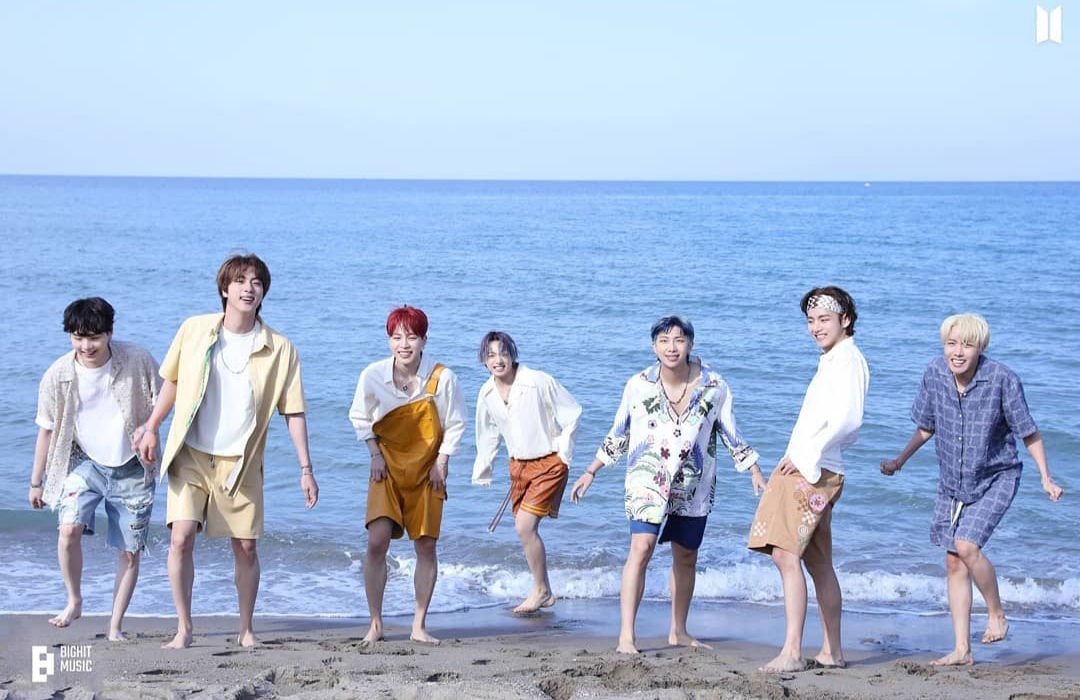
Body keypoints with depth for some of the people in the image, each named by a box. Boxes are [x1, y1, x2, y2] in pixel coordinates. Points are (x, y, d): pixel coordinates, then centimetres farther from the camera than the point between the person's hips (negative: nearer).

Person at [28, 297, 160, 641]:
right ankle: (74, 602, 1)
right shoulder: (57, 375, -11)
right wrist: (36, 482, 8)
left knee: (130, 551, 3)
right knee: (69, 529, -23)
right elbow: (47, 430, 2)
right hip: (85, 463, 0)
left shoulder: (138, 362, -14)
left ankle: (115, 627, 17)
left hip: (132, 470, 0)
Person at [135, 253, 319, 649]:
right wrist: (152, 427, 9)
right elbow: (172, 380, 12)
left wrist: (306, 469, -5)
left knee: (246, 547, 3)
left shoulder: (279, 350, -5)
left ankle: (246, 630, 20)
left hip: (241, 463, 0)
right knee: (181, 538, -12)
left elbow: (294, 412, -3)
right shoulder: (195, 330, -2)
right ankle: (184, 628, 1)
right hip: (190, 456, 0)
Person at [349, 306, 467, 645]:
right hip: (388, 467, 0)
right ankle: (375, 624, 0)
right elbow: (360, 418, 4)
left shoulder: (442, 378, -14)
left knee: (426, 547, 1)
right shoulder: (373, 375, -12)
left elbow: (455, 424, -1)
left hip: (427, 470, 0)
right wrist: (375, 455, -2)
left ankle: (419, 626, 13)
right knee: (377, 542, -12)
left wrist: (441, 462, -6)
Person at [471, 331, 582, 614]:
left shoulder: (539, 382, -19)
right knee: (525, 530, 8)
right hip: (518, 464, 6)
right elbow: (487, 434, 14)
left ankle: (541, 590, 2)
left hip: (548, 463, -6)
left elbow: (572, 413, -10)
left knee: (525, 526, -15)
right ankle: (544, 593, 23)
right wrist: (482, 473, 18)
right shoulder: (487, 394, -2)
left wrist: (563, 454, -8)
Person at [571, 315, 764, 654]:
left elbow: (732, 435, 6)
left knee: (686, 559, 13)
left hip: (693, 487, 3)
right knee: (641, 547, -20)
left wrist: (755, 472, 4)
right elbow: (618, 436, 5)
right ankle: (626, 636, -22)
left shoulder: (714, 386, -5)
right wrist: (591, 472, 6)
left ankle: (678, 632, 31)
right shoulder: (639, 385, -6)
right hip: (648, 481, -2)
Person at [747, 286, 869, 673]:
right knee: (818, 563, 13)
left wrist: (807, 458, -17)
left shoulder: (847, 359, -10)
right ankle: (831, 651, 19)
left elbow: (847, 420, -22)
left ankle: (792, 652, -20)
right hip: (805, 471, 10)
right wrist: (800, 457, 11)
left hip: (812, 473, -10)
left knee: (786, 554, -17)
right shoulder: (833, 360, 20)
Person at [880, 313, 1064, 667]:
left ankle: (997, 613, 3)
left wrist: (1046, 479, -14)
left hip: (996, 478, -5)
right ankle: (962, 650, 13)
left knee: (966, 546, -23)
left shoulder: (1003, 379, -21)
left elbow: (1029, 431, -11)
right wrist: (899, 461, 8)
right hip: (952, 482, 5)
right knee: (954, 562, 5)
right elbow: (926, 426, 8)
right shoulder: (934, 374, -9)